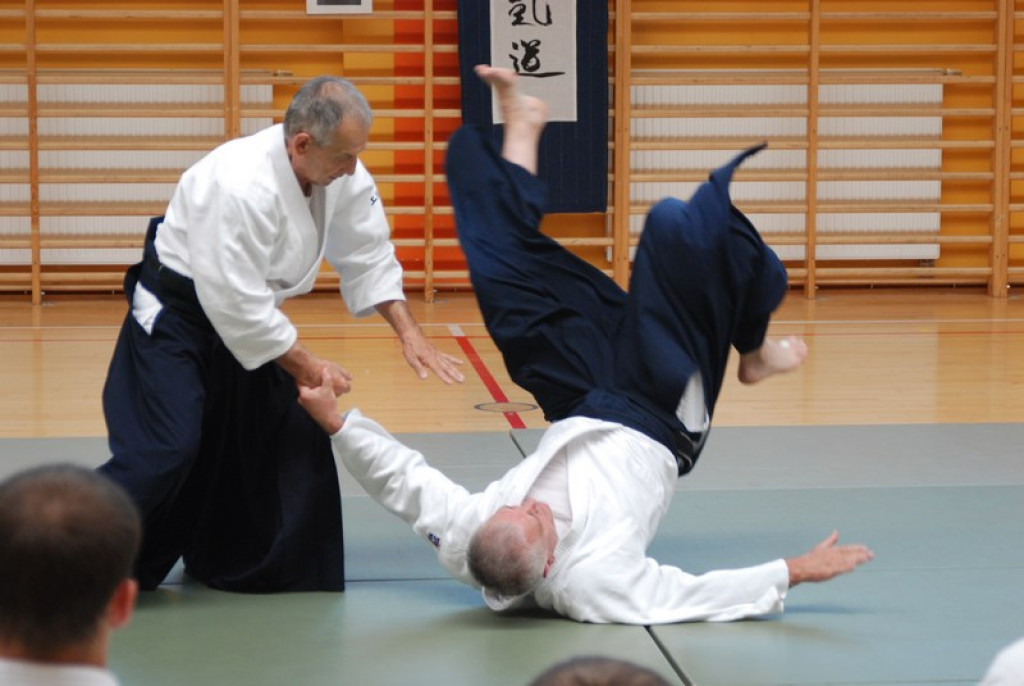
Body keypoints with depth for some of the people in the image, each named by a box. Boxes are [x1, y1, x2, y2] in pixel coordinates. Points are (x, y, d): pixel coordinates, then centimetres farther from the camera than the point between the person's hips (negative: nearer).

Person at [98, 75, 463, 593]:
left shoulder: (342, 175, -12)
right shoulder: (239, 186, -35)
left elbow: (369, 258, 3)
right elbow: (237, 306, -30)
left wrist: (408, 332, -7)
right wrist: (309, 370, -22)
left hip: (250, 315, 8)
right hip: (176, 312, -8)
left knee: (292, 440, 7)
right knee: (166, 453, -18)